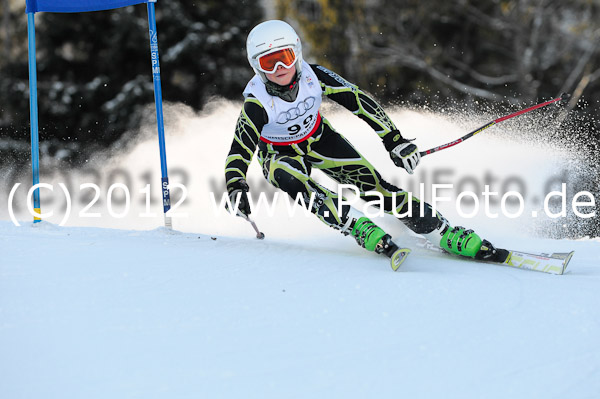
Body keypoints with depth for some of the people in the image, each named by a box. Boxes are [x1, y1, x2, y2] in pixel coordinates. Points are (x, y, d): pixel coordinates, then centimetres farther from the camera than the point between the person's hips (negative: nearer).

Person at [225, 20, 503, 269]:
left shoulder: (312, 76, -25)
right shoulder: (257, 102, -30)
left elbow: (358, 101, -18)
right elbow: (239, 152, -27)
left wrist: (394, 140, -19)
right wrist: (235, 189, -45)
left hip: (318, 139, 2)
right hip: (280, 154, -2)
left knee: (370, 182, -13)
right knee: (293, 181, -35)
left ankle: (446, 235, -10)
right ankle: (366, 233, -37)